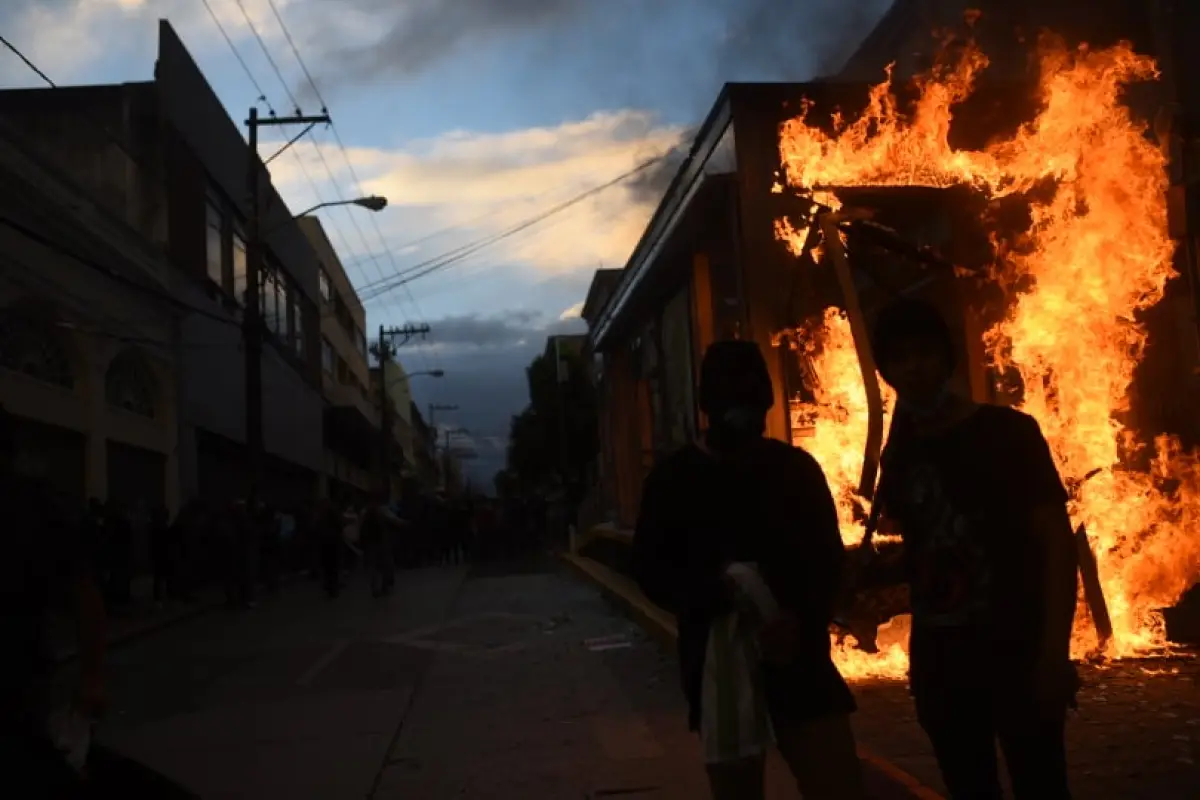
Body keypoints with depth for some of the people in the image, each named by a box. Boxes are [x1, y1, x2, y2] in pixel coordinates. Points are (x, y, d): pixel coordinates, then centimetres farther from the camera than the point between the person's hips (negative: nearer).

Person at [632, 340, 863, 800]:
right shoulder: (674, 478, 3)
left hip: (799, 657, 0)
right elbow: (650, 569, 2)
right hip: (717, 663, 0)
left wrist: (804, 620, -14)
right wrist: (710, 592, -20)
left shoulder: (797, 468, 6)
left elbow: (829, 558, 6)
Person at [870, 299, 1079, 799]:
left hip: (1016, 652, -4)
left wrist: (1055, 650, -17)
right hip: (938, 660, 5)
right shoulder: (900, 456, 9)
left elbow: (1056, 539, -9)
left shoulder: (1008, 433, -4)